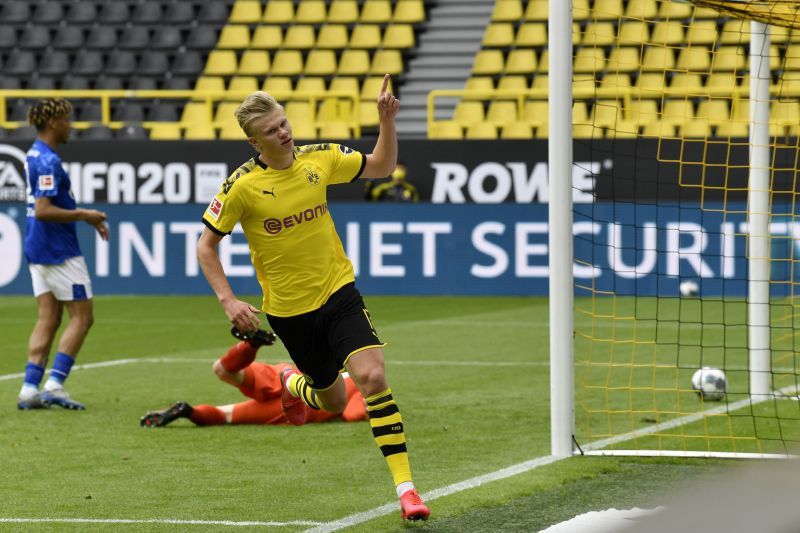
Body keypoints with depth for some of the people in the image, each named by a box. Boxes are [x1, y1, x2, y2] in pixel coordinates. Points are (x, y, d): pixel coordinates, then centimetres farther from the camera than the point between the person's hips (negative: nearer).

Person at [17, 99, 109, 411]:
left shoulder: (35, 156, 13)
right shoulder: (49, 161, -18)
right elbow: (43, 210, -25)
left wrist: (84, 216, 17)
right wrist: (83, 216, -17)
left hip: (38, 251, 9)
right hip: (59, 252, -9)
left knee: (48, 318, 8)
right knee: (82, 316, -2)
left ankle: (30, 389, 2)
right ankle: (54, 384, -8)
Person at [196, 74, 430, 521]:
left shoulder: (320, 159, -4)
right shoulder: (242, 186, -13)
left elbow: (382, 166, 11)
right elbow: (206, 245, -4)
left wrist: (387, 120, -5)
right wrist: (229, 301, -13)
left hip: (338, 292, 1)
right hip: (287, 309, -1)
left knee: (372, 376, -20)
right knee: (334, 402, 12)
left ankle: (405, 485, -18)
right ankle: (293, 383, 51)